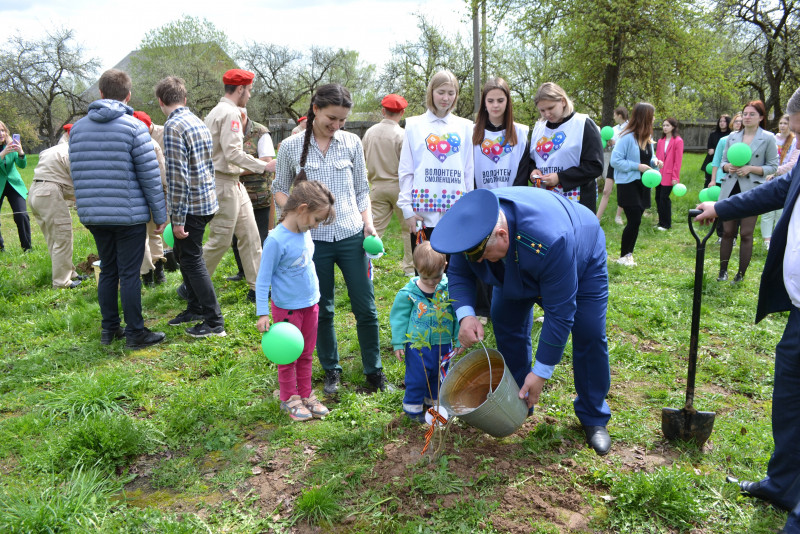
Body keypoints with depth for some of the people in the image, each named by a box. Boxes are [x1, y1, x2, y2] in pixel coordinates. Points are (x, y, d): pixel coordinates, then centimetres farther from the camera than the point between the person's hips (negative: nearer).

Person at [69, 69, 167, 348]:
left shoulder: (78, 128, 8)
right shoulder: (133, 126, -9)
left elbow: (76, 173, 12)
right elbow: (150, 175, -10)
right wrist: (160, 214, -4)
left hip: (93, 216, 5)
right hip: (129, 214, -5)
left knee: (107, 271, 15)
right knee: (130, 274, 1)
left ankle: (109, 329, 23)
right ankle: (135, 333, 8)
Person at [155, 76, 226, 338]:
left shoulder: (174, 126, -16)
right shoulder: (199, 123, 13)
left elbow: (178, 177, -22)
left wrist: (178, 218, -19)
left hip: (191, 205, -9)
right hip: (206, 199, 9)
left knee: (192, 260, -1)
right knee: (182, 253, 21)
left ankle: (214, 321, 4)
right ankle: (195, 308, 31)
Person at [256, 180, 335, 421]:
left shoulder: (305, 233, -1)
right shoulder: (276, 240, -23)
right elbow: (263, 279, -17)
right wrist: (262, 313, -17)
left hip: (310, 304, 7)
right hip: (287, 308, -6)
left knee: (306, 355, 18)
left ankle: (306, 395, 32)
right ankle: (290, 399, 28)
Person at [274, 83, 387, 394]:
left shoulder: (352, 143, 4)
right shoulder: (291, 147, 0)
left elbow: (361, 190, 11)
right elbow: (279, 189, 9)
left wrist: (368, 223, -1)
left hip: (351, 235, 1)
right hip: (314, 239, -1)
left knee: (366, 307, 4)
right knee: (322, 310, 10)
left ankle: (373, 370, 21)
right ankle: (331, 370, 28)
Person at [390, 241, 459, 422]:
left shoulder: (448, 288, -10)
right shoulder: (408, 292, -13)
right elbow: (399, 317, -2)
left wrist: (459, 339, 4)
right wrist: (398, 343, -2)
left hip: (442, 344, 3)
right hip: (417, 344, -2)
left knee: (439, 376, 19)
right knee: (417, 377, 5)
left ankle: (435, 401, 42)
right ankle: (413, 406, 26)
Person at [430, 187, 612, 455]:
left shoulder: (548, 242, -48)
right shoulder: (471, 227, -33)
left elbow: (559, 312, -39)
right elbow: (458, 273, -16)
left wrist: (541, 372, -33)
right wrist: (465, 315, -36)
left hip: (581, 258, -4)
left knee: (589, 335, -11)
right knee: (505, 323, -6)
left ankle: (593, 419, 8)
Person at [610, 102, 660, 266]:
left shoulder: (648, 137, 9)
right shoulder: (628, 137, -15)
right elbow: (615, 161, -17)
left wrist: (654, 161, -1)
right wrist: (637, 166, -20)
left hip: (642, 184, 8)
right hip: (628, 184, -8)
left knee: (636, 220, 9)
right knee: (634, 220, -11)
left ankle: (629, 254, 20)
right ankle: (623, 256, 3)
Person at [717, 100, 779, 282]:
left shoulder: (768, 138, -1)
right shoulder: (732, 137, 9)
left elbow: (773, 166, -1)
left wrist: (751, 168, -16)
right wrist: (728, 166, -8)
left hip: (751, 191, -3)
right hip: (731, 190, 3)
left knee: (746, 234, 0)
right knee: (727, 232, 6)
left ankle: (741, 274, 9)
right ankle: (723, 270, 16)